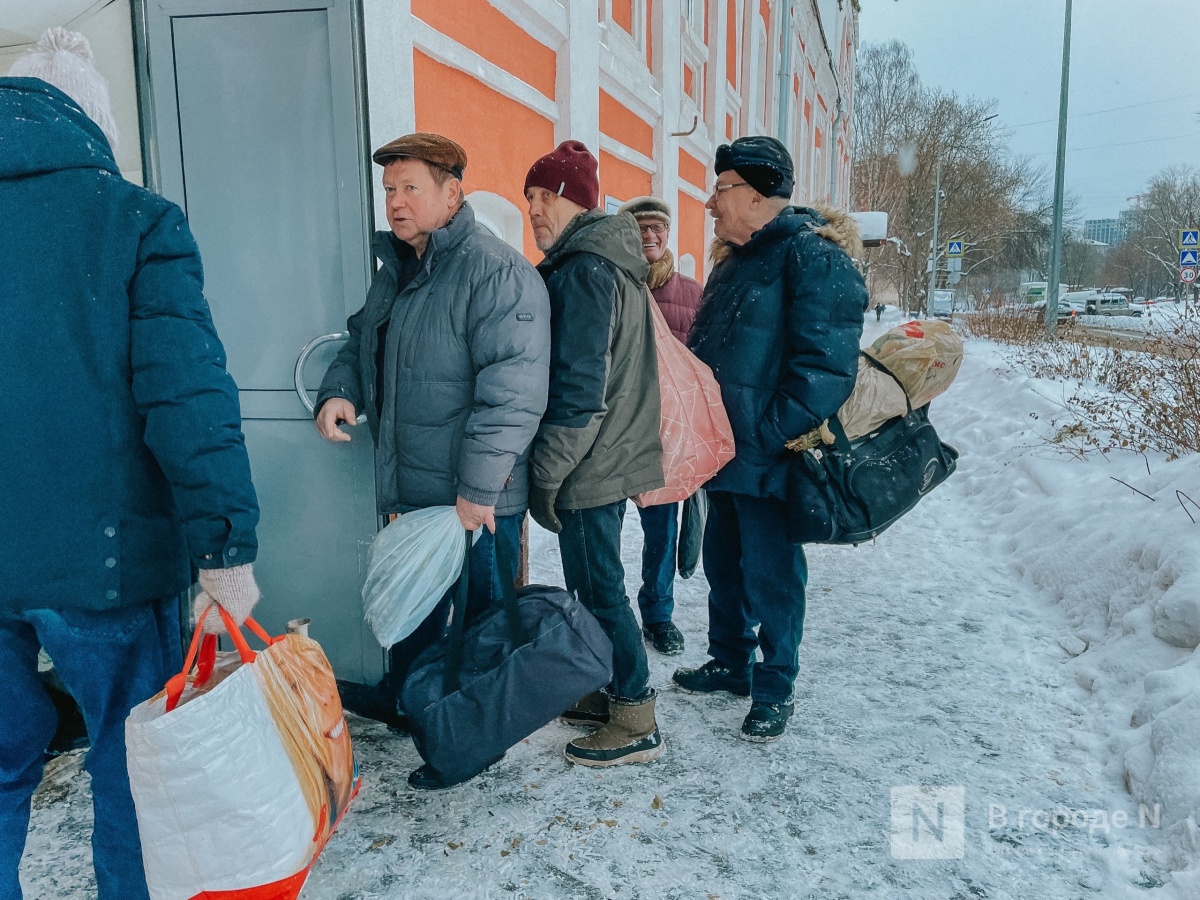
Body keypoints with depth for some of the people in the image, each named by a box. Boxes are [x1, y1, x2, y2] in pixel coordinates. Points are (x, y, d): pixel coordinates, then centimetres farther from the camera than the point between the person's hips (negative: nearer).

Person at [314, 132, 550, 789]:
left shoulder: (497, 273, -19)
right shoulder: (397, 268, 12)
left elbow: (512, 393, -26)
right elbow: (362, 342, 24)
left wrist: (477, 490, -27)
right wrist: (339, 391, 2)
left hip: (479, 499, -8)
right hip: (410, 489, 9)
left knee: (477, 619, 9)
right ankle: (401, 698, 48)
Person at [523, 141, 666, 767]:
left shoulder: (582, 271, -16)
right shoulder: (610, 261, 15)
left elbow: (579, 387, -22)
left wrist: (544, 473, -16)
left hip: (590, 465, -10)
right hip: (614, 454, 10)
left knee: (599, 589, 0)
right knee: (592, 585, 19)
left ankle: (636, 723, 12)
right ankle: (615, 693, 32)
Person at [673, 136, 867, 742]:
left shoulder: (812, 255, -14)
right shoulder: (736, 260, 16)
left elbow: (825, 363, -22)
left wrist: (774, 437, -22)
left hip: (767, 459, -9)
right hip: (724, 450, 9)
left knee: (770, 572, 4)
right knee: (722, 562, 18)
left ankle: (774, 690, 21)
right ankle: (730, 662, 36)